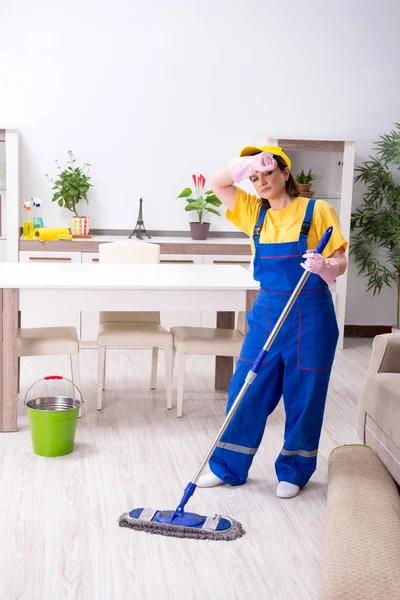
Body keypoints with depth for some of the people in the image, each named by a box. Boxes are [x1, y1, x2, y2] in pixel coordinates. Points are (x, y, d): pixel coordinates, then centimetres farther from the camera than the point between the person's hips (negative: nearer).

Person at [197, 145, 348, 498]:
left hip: (309, 317, -4)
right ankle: (228, 467, 21)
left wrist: (324, 266, -30)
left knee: (304, 398, 7)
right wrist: (248, 164, -13)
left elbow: (340, 262, -8)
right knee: (246, 393, 6)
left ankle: (294, 472, 24)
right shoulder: (255, 212, 7)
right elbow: (218, 183, 2)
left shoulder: (317, 211, -6)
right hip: (266, 313, 4)